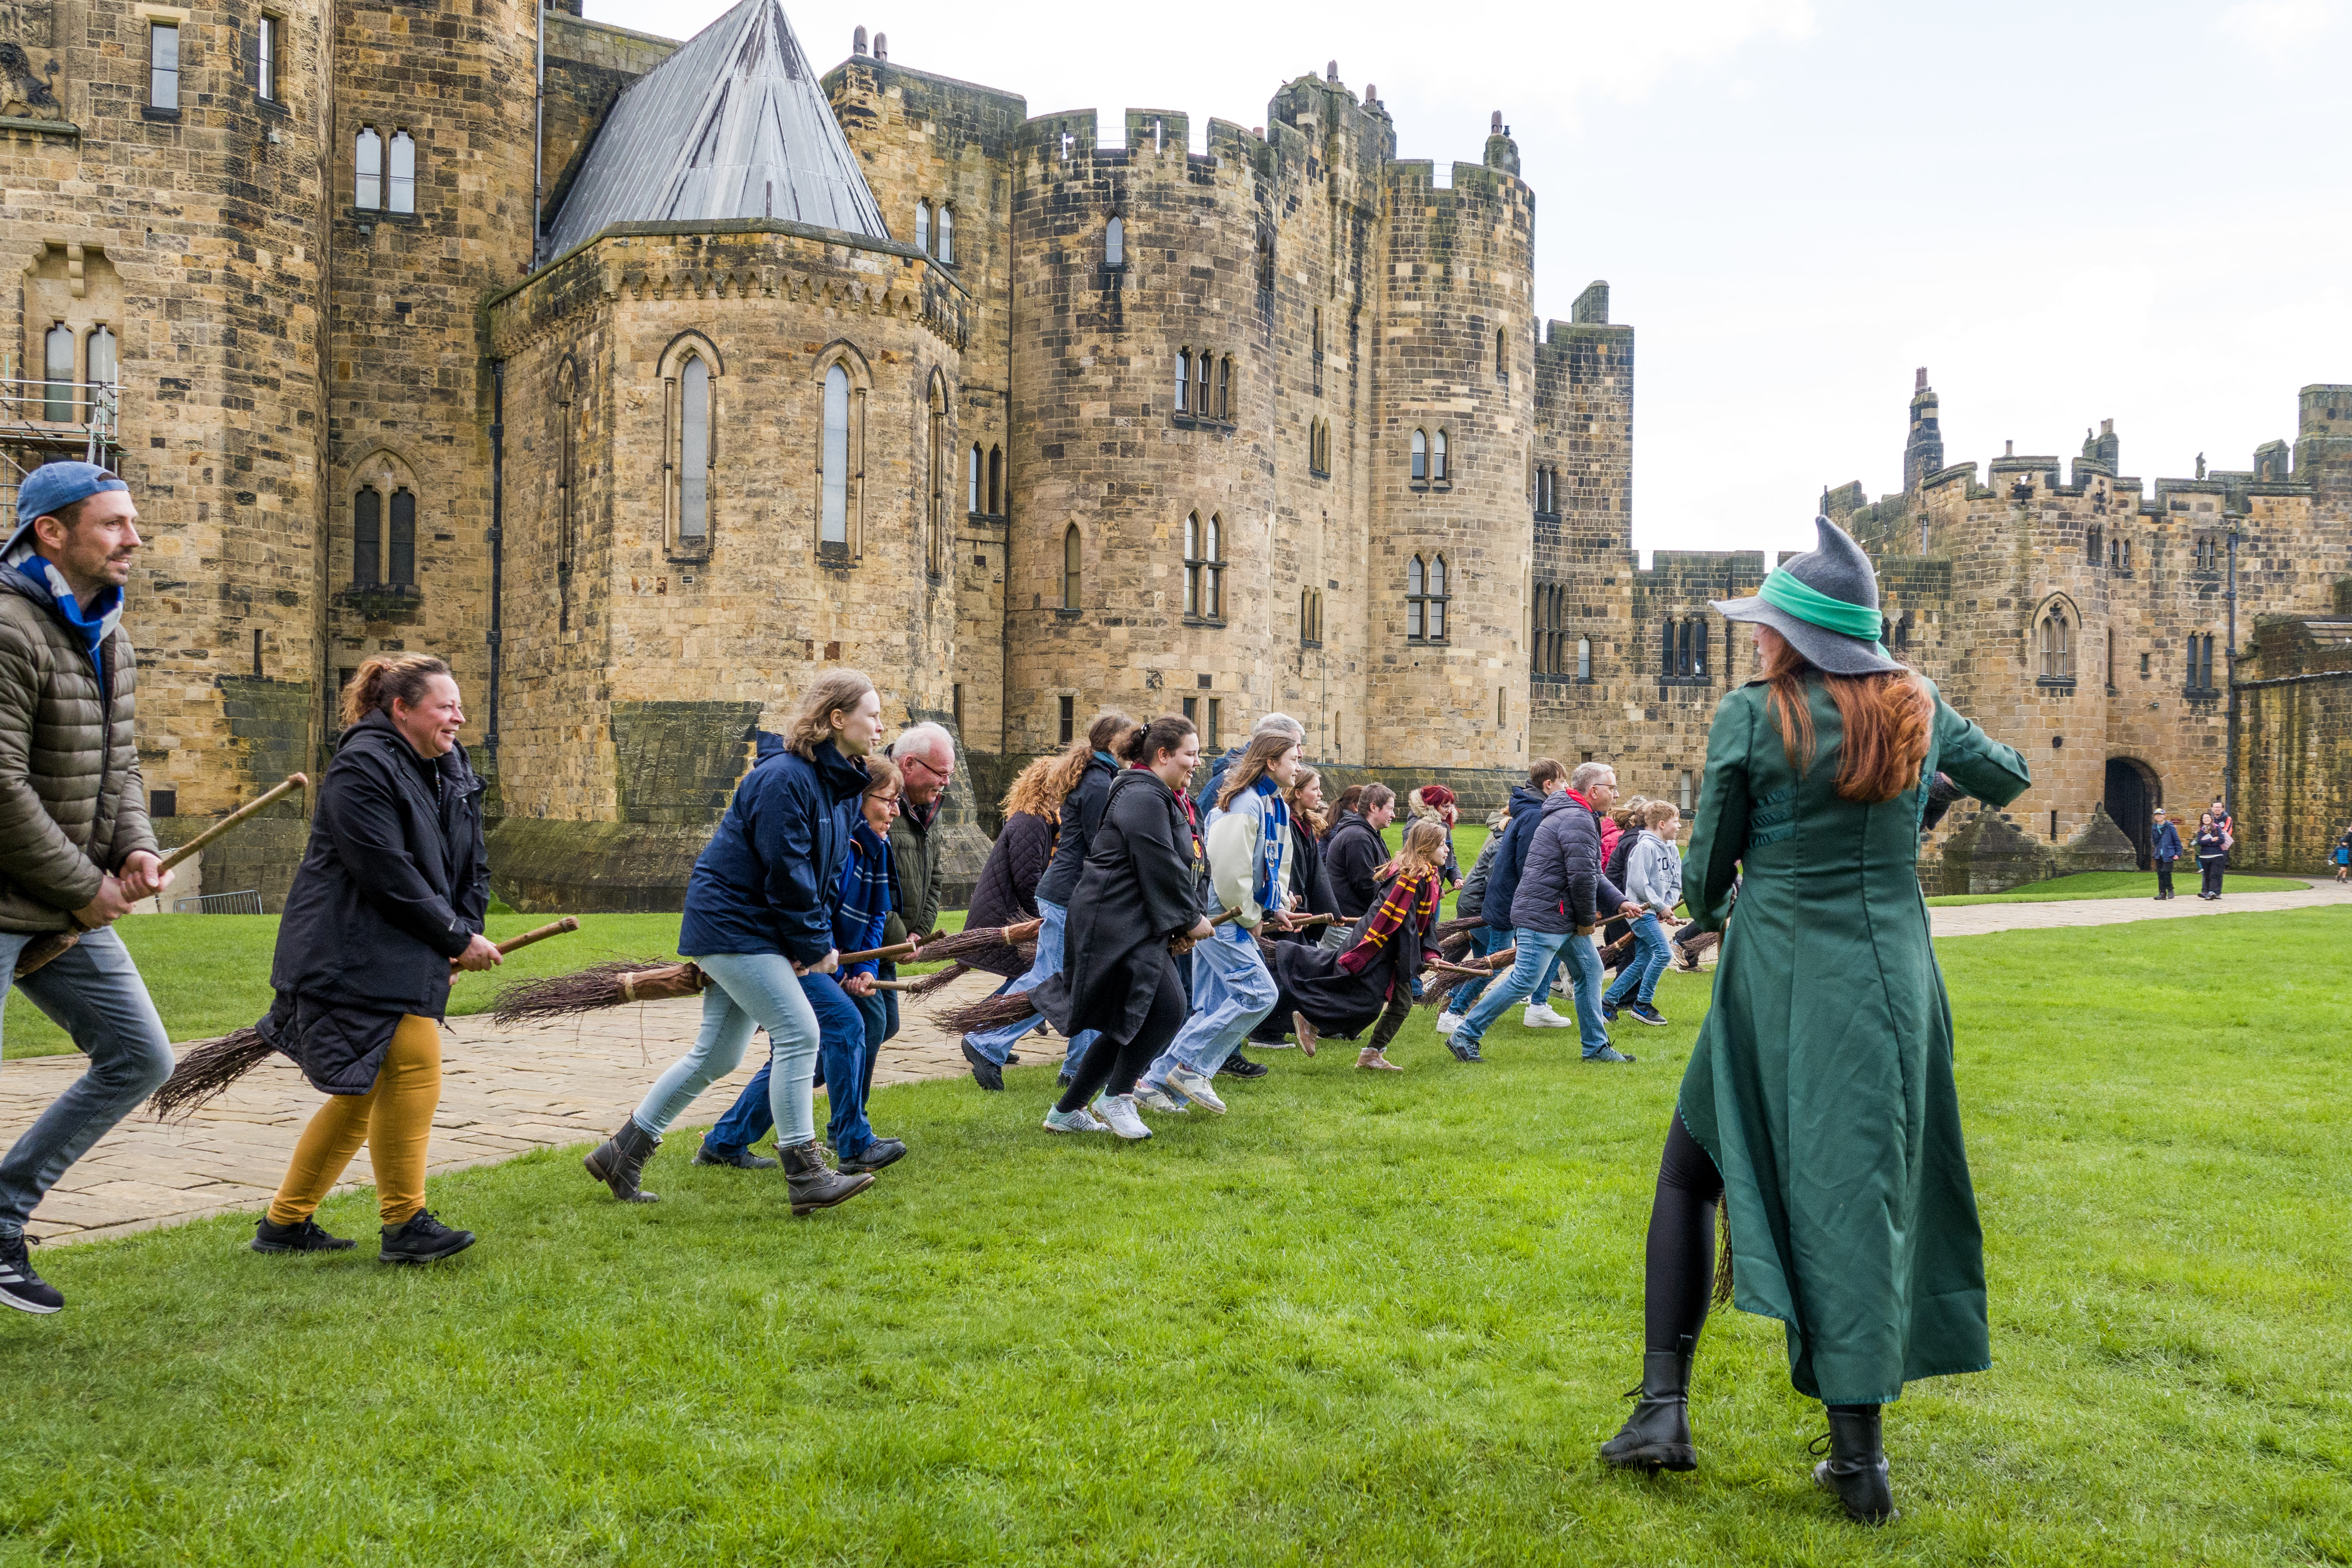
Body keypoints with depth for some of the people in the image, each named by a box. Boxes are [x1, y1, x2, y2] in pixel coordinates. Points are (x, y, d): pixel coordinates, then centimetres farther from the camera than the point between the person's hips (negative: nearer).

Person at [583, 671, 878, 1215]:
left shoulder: (840, 784, 10)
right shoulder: (784, 777, -20)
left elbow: (827, 871, 13)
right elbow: (786, 873, -22)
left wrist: (820, 940, 2)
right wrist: (816, 946, -13)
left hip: (754, 931, 10)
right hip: (732, 920, -10)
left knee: (715, 1056, 13)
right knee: (799, 1031, -13)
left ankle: (622, 1154, 25)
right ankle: (806, 1176, -7)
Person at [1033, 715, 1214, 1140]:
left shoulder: (1162, 798, 20)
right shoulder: (1143, 798, -15)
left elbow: (1180, 866, 22)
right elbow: (1161, 869, -18)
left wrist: (1187, 919, 10)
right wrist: (1191, 919, -8)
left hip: (1133, 926, 11)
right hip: (1115, 924, -11)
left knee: (1128, 1025, 14)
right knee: (1169, 1007, -17)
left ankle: (1067, 1111, 21)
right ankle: (1116, 1097, -4)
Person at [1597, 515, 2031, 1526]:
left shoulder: (1751, 716, -8)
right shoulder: (1919, 712, 5)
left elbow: (1708, 869, -2)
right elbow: (2010, 780, 24)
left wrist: (1707, 912, 19)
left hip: (1780, 977, -3)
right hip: (1892, 979, 4)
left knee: (1689, 1175, 12)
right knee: (1867, 1194, 8)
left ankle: (1664, 1404, 6)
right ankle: (1859, 1453, 11)